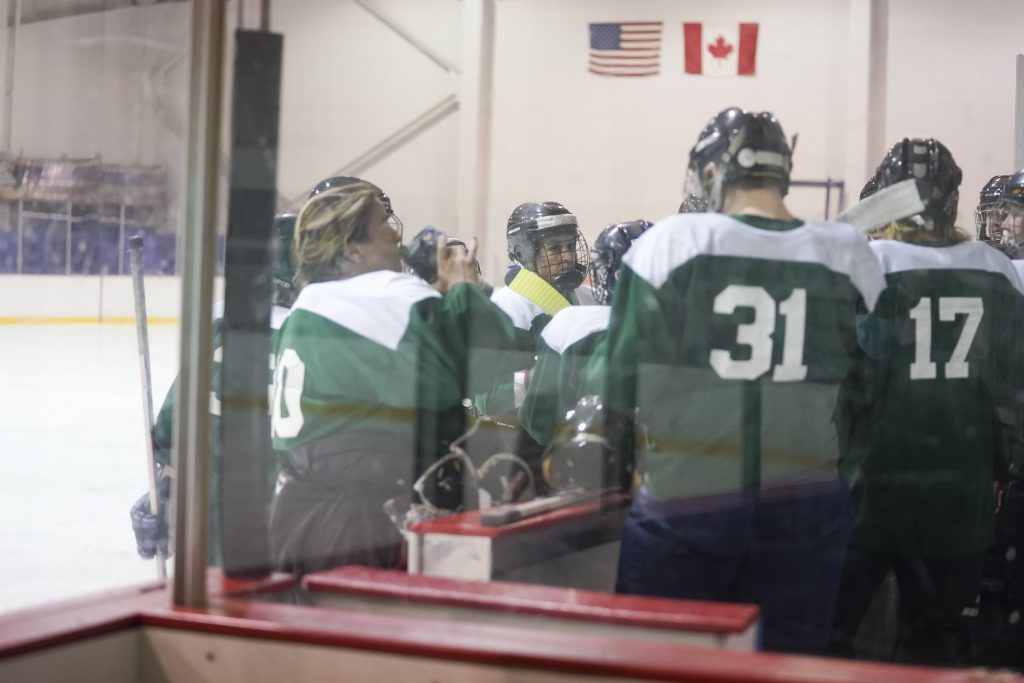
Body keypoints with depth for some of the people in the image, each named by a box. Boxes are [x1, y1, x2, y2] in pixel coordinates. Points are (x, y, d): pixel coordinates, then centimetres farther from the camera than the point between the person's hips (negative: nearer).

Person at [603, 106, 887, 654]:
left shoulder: (670, 243, -7)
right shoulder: (850, 256, 0)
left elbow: (621, 380, -4)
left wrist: (616, 465, 11)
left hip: (685, 497, -2)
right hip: (804, 504, 2)